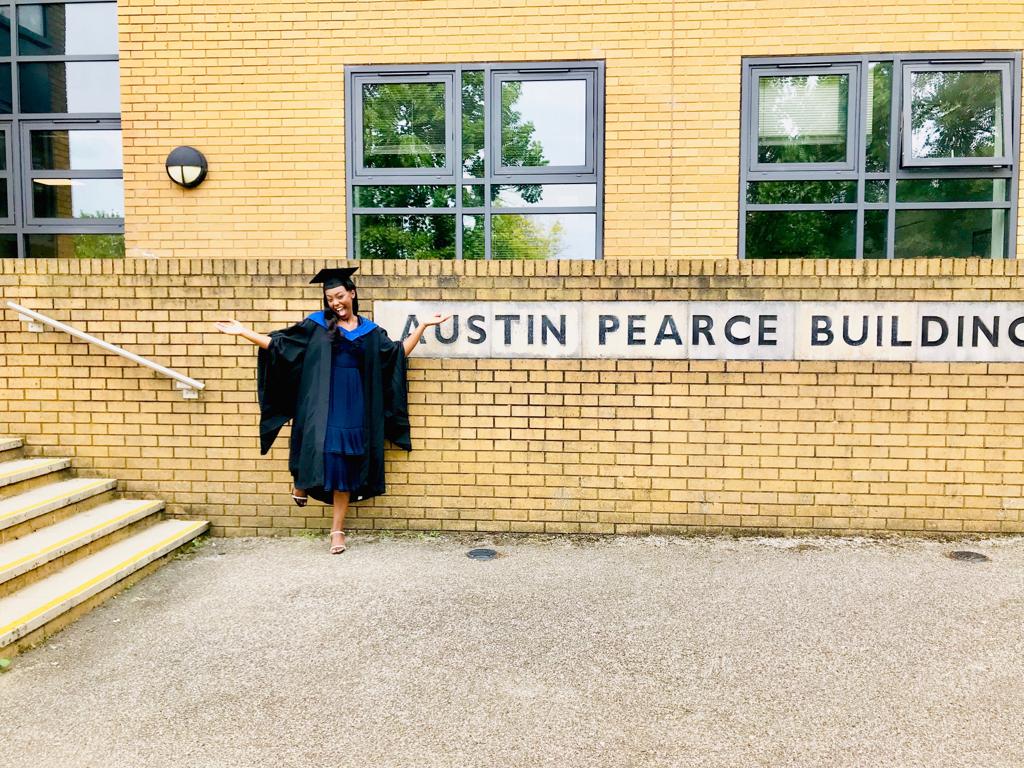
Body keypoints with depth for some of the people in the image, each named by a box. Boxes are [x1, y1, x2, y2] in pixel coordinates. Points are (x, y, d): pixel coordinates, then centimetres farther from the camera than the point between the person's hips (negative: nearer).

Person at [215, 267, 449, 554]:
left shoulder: (370, 330, 13)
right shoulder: (316, 324, 8)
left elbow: (399, 353, 16)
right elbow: (279, 343, 10)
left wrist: (423, 326, 13)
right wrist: (243, 332, 4)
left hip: (354, 404, 1)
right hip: (322, 403, -1)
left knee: (344, 465, 3)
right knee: (320, 447, -20)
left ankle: (337, 529, 13)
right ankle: (302, 482, 18)